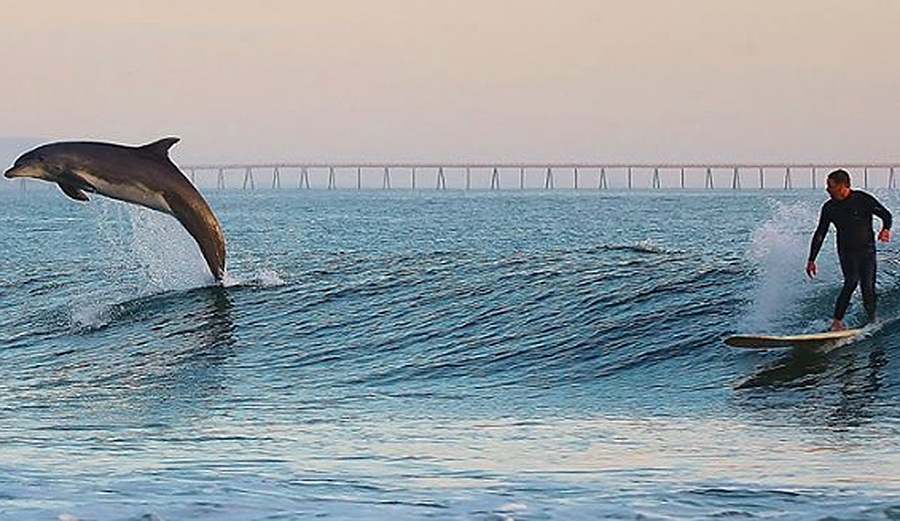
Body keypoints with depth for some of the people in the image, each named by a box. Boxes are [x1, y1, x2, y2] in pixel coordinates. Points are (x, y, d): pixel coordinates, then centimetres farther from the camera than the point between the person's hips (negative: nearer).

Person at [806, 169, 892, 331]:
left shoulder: (862, 199, -8)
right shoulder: (829, 208, 0)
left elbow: (886, 215, -1)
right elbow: (820, 235, 6)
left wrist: (886, 229, -22)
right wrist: (811, 260, 4)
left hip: (867, 250, 0)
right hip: (847, 252, 0)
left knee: (868, 287, -3)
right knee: (852, 281, -21)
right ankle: (836, 322, -25)